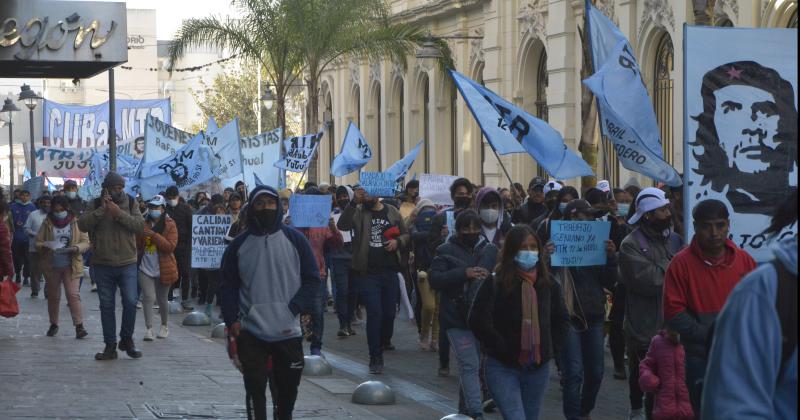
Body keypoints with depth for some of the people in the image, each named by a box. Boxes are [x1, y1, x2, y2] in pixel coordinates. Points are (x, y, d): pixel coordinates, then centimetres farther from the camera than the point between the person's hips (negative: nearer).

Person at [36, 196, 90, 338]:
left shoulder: (76, 222, -2)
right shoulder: (47, 222, 2)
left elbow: (85, 242, -2)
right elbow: (37, 242, 3)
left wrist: (75, 248, -22)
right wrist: (45, 246, -20)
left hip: (71, 266, -2)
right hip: (52, 266, 2)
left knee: (73, 295, -11)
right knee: (53, 296, 12)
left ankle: (79, 325, -10)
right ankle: (53, 324, 26)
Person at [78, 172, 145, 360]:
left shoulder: (130, 203, 3)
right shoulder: (96, 205, 4)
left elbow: (140, 225, -11)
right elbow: (82, 225, -11)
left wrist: (119, 213, -19)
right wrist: (101, 210, -18)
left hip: (127, 264, -1)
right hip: (102, 265, 1)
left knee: (130, 302, -9)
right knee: (106, 306, 6)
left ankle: (127, 339, 12)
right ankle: (110, 346, 14)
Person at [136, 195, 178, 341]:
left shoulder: (170, 225, -3)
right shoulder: (144, 224, 8)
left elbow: (171, 246, -16)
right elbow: (137, 246, 15)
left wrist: (154, 235, -21)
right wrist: (140, 234, -4)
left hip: (163, 269, -2)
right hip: (146, 267, 2)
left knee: (162, 300, 10)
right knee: (148, 297, -12)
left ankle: (164, 326, 30)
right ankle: (149, 329, -15)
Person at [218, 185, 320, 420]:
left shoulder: (295, 240, 2)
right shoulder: (239, 245, 4)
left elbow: (312, 279, 2)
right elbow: (227, 286, 7)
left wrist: (294, 310, -10)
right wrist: (232, 320, -5)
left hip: (288, 332, 0)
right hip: (251, 333, 0)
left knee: (288, 389, 10)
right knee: (255, 389, 1)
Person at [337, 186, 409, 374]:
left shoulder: (392, 212, 8)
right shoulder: (358, 212, -1)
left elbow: (406, 235, 14)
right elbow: (342, 225, -19)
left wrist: (397, 242, -8)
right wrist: (354, 202, -27)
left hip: (390, 271, 3)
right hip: (368, 273, -3)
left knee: (390, 312, 12)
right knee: (374, 313, -8)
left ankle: (385, 341, 41)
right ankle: (376, 358, -1)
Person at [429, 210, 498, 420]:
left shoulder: (490, 250, 10)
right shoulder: (446, 251, -1)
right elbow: (435, 279, -12)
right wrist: (464, 274, -22)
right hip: (457, 318, -4)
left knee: (471, 366, 13)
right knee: (470, 365, -13)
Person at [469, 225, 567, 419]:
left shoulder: (548, 284, 6)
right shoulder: (494, 284, -8)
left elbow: (560, 319, 18)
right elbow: (478, 321, -13)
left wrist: (551, 349, 7)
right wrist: (504, 351, -12)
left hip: (539, 367, 5)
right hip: (503, 368, -5)